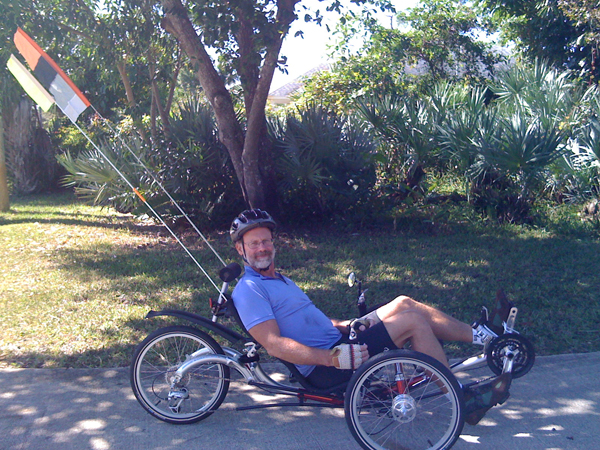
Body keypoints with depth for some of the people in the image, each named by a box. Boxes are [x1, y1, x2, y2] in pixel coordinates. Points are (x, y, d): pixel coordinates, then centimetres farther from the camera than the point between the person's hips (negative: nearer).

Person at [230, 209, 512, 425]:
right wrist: (335, 358, -29)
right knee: (412, 321, -12)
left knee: (404, 303, 4)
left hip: (336, 344, 10)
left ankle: (482, 335, 13)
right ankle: (463, 400, -3)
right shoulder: (249, 290, -13)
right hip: (324, 368, -10)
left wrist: (350, 325, 3)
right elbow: (274, 344, -24)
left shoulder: (279, 280, 20)